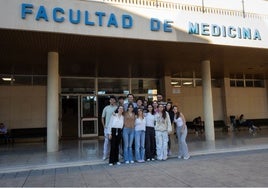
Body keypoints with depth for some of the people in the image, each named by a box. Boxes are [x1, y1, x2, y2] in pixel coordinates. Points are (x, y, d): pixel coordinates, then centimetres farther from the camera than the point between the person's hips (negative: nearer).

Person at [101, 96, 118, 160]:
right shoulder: (106, 108, 5)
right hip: (107, 127, 1)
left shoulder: (117, 108, 0)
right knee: (106, 141, 4)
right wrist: (104, 126, 4)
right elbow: (102, 117, 10)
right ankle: (105, 155, 14)